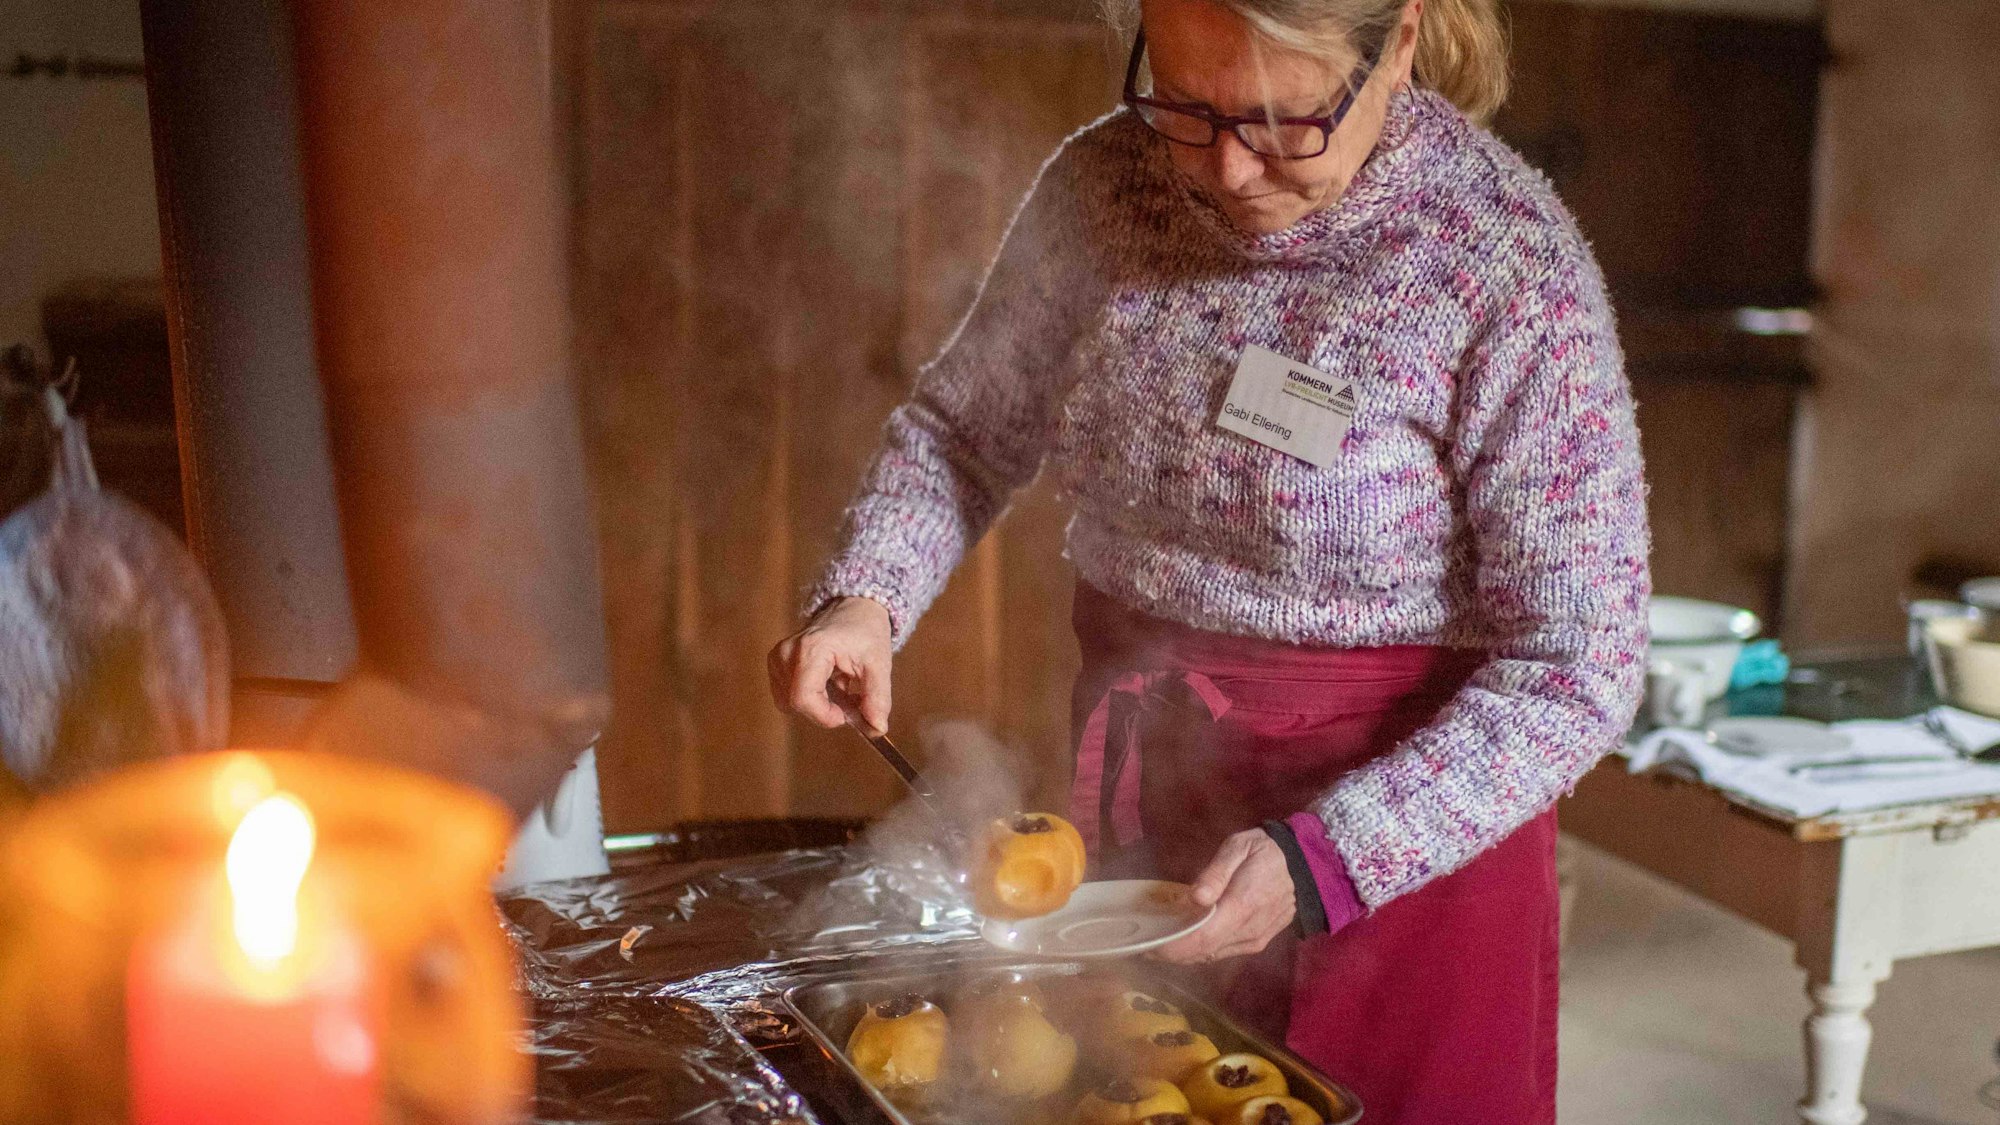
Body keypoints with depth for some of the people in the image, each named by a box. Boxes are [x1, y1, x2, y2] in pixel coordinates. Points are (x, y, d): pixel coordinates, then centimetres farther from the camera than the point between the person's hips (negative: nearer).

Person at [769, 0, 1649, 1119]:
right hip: (1142, 770, 5)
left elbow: (1574, 671, -19)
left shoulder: (1511, 269, -21)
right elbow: (965, 424, 6)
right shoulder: (1108, 183, -7)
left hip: (1405, 801, -4)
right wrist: (866, 595, -12)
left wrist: (1322, 858, -28)